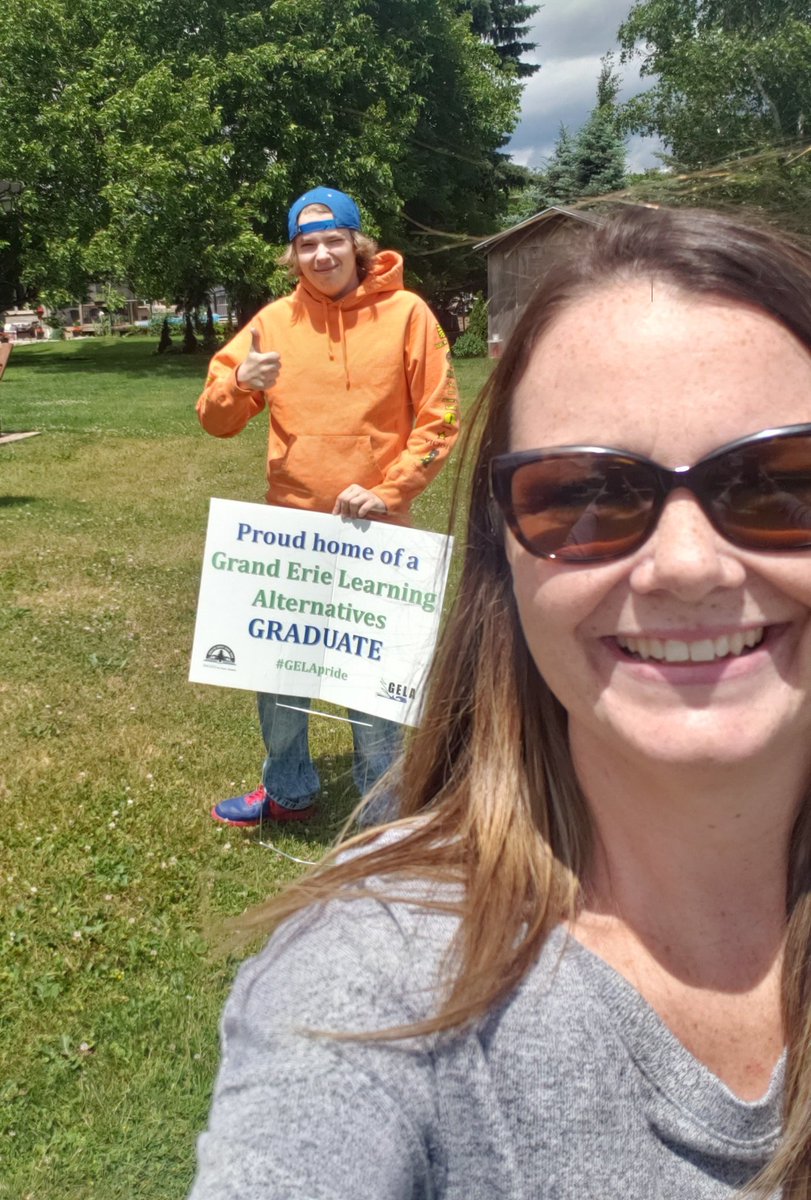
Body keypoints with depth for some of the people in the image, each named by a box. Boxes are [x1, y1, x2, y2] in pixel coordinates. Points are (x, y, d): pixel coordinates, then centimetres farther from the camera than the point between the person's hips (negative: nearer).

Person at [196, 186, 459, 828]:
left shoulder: (406, 313, -4)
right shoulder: (275, 321, 3)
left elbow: (439, 421, -5)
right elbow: (216, 418, 1)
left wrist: (387, 492, -14)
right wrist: (240, 382, -20)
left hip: (376, 531, -3)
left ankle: (384, 815, 22)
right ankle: (288, 791, 35)